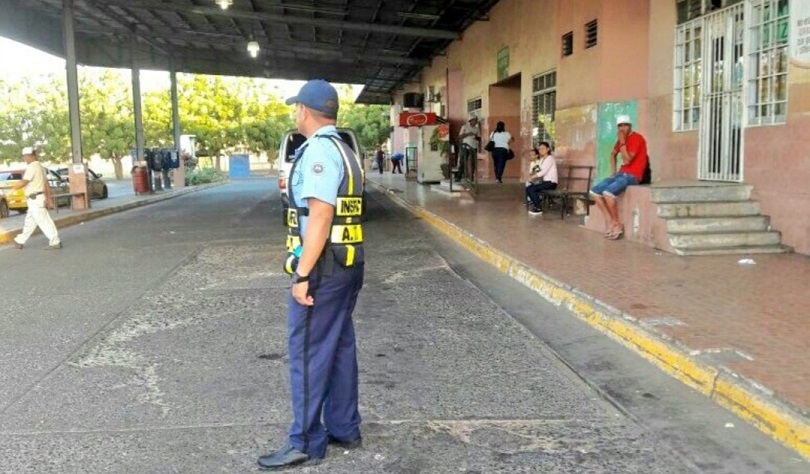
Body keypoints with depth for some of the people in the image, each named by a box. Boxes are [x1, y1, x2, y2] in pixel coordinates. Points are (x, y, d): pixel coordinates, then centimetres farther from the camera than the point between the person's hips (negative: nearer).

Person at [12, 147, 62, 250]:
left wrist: (12, 187, -3)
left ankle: (55, 242, -6)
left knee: (43, 221, -7)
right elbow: (46, 184, 17)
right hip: (38, 198, 10)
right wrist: (49, 198, 19)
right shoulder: (40, 167, 16)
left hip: (35, 199, -10)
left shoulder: (32, 167, -15)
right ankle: (19, 242, 25)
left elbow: (23, 182, -19)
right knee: (29, 221, 15)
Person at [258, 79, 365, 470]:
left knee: (308, 353, -1)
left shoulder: (318, 150, -15)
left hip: (323, 267, -10)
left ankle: (306, 442, 8)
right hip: (348, 263, 10)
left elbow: (320, 216, -22)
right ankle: (344, 429, 24)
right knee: (340, 347, 14)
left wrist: (302, 275, -21)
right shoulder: (343, 150, 16)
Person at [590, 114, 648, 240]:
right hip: (621, 173, 9)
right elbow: (613, 155, 30)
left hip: (632, 175, -9)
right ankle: (609, 220, -3)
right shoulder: (621, 139, 12)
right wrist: (613, 172, 17)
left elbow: (627, 160, -21)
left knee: (608, 192, -30)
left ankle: (617, 224, -14)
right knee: (594, 191, -5)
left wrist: (622, 142, -20)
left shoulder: (636, 138, -13)